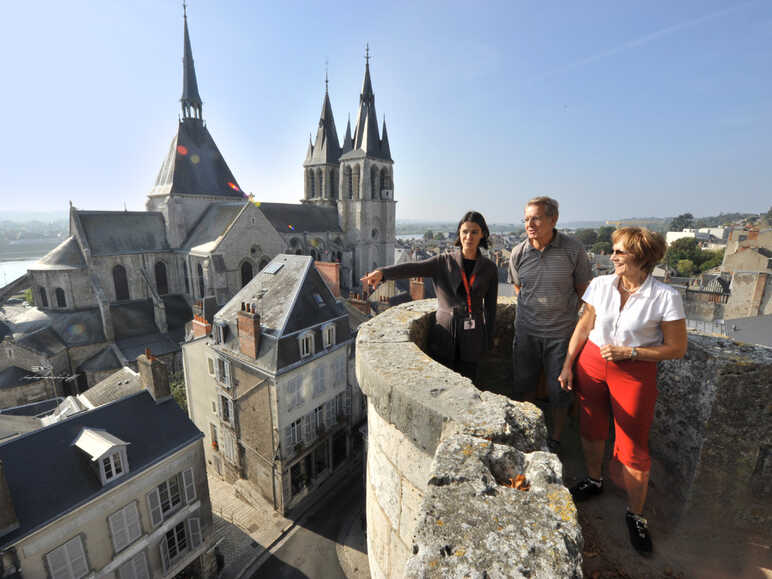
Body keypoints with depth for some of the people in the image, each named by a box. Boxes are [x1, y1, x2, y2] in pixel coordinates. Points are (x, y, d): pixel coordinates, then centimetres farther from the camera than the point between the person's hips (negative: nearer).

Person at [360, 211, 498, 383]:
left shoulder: (489, 268, 2)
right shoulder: (444, 262, -2)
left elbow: (490, 306, 7)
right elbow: (412, 268, -18)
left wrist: (488, 340, 8)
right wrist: (382, 272, -35)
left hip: (472, 336, 1)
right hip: (445, 331, -1)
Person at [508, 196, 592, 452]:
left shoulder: (573, 249, -11)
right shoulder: (518, 253, -5)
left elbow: (583, 289, 2)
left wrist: (564, 313, 6)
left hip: (561, 333, -2)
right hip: (526, 331, 2)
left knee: (559, 392, 8)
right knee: (524, 386, 14)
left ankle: (555, 440, 32)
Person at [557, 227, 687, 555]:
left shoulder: (665, 297, -14)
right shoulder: (600, 285, -5)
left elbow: (677, 349, -7)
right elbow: (584, 327, 3)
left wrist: (629, 352, -18)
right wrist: (568, 365, 3)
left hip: (634, 374, -3)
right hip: (591, 365, 3)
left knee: (634, 448, 6)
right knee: (591, 430, 18)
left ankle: (635, 515, 30)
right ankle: (594, 480, 44)